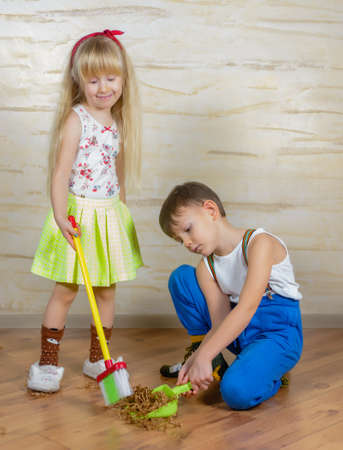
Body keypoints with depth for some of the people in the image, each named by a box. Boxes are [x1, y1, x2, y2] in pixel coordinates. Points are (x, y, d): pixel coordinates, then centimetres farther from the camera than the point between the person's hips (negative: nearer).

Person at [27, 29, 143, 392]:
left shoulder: (118, 122, 10)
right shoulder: (76, 120, -11)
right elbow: (60, 174, -17)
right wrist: (60, 216, -26)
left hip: (110, 215, 6)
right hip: (78, 214, -6)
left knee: (106, 291, 11)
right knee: (64, 291, 0)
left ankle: (97, 359, 25)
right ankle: (47, 363, 13)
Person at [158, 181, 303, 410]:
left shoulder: (259, 243, -19)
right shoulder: (206, 267, 1)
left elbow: (246, 309, -29)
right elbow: (220, 324, -6)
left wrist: (203, 358, -34)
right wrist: (196, 358, -24)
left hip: (278, 333, -7)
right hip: (238, 332, 7)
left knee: (237, 392, -35)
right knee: (181, 277, 0)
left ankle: (269, 373, 2)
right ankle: (215, 364, 8)